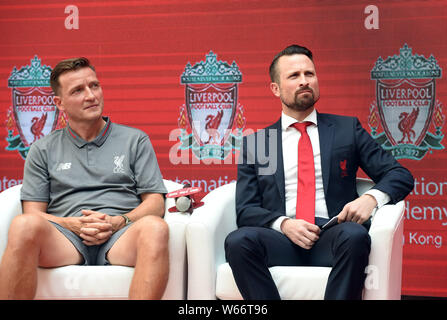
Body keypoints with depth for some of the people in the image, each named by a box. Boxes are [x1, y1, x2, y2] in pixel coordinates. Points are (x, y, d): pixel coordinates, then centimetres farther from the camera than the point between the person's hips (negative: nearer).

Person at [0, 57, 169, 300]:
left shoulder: (135, 140, 18)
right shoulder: (43, 150, 20)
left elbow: (156, 204, 11)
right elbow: (32, 212, 13)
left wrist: (118, 222, -8)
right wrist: (73, 224, -7)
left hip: (120, 236, 0)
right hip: (65, 237, 1)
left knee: (154, 227, -37)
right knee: (24, 225, -34)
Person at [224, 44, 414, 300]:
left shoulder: (347, 129, 17)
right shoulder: (255, 143, 17)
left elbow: (401, 175, 13)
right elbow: (245, 209, 10)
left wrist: (372, 198, -10)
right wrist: (283, 224, -12)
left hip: (332, 239, 0)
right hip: (282, 239, 1)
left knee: (355, 236, -35)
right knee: (238, 241, -31)